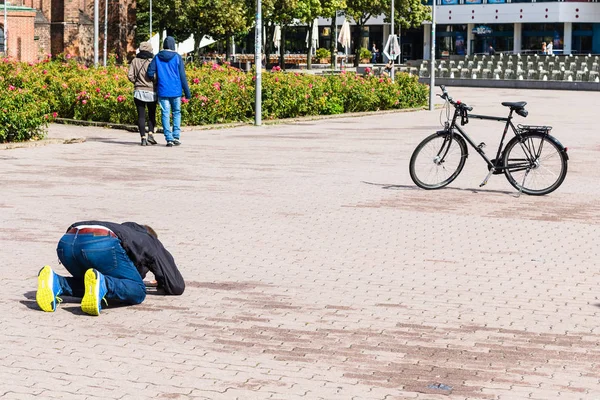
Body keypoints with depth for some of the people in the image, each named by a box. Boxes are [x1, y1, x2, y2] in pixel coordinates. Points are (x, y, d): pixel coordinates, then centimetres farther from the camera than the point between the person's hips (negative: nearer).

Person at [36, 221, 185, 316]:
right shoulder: (152, 242, 33)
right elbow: (177, 287, 33)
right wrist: (161, 284, 54)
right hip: (101, 243, -6)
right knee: (137, 292, 6)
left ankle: (55, 282, -2)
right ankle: (100, 284, -27)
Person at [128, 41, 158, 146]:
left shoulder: (135, 61, 2)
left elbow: (130, 75, -3)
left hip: (138, 91, 2)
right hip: (151, 92, -2)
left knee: (141, 116, 4)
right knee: (151, 115, 12)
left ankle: (143, 138, -3)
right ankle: (150, 134, -5)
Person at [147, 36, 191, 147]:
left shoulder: (157, 57, 2)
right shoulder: (177, 57, -2)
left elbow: (150, 73, -2)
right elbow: (182, 76, -3)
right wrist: (187, 92, 1)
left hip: (162, 91, 1)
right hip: (176, 91, -1)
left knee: (165, 114, 3)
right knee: (176, 112, 13)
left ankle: (169, 138, -3)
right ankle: (176, 136, 3)